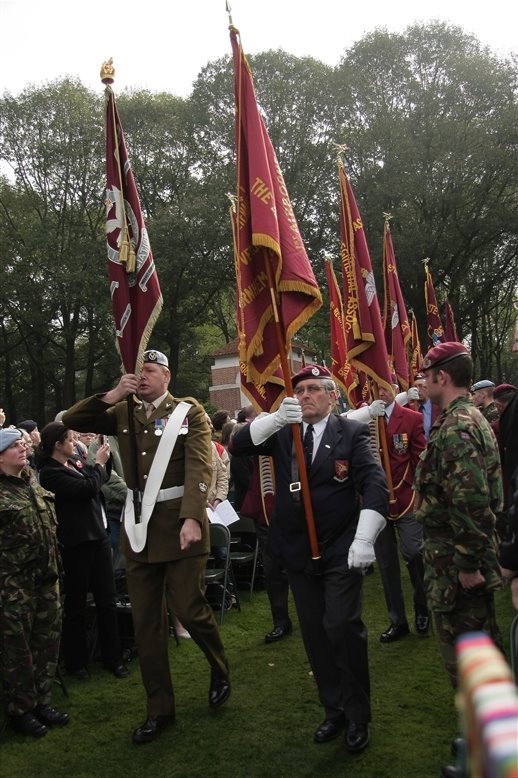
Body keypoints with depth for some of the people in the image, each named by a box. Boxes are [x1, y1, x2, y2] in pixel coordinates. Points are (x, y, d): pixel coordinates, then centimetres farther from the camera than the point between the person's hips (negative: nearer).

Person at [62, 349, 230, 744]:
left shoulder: (189, 411, -2)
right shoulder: (123, 413, 11)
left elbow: (199, 467, -12)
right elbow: (71, 420, 8)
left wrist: (192, 518, -24)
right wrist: (113, 396, -4)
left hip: (179, 522, -4)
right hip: (138, 524, 5)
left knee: (188, 606, -2)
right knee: (145, 619, 8)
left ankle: (220, 670, 30)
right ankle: (160, 709, 22)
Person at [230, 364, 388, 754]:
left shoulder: (351, 432, -4)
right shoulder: (283, 432, 6)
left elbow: (375, 484, -12)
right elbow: (239, 444, -5)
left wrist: (364, 539, -22)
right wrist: (276, 418, -19)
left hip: (341, 550, -4)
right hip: (299, 550, 4)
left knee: (343, 626, -11)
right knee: (315, 633, 12)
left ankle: (358, 716, 10)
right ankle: (334, 710, 29)